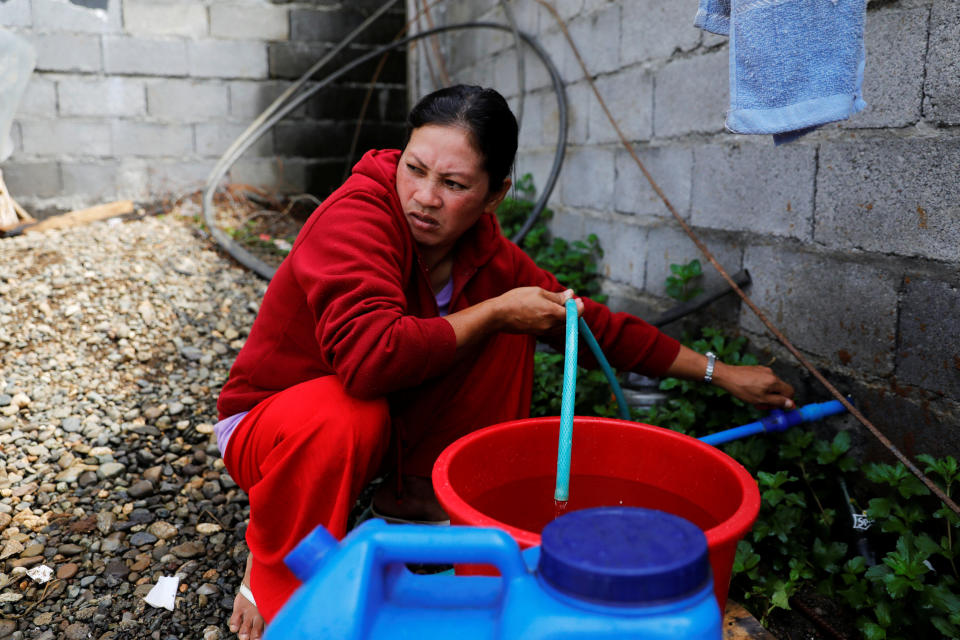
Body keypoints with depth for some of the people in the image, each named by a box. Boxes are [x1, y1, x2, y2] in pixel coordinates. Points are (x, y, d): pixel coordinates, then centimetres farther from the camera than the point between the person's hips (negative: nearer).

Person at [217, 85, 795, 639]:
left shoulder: (486, 254, -10)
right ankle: (270, 573, -10)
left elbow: (590, 321, -2)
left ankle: (423, 494, 2)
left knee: (508, 327, -10)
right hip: (269, 422, -5)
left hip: (393, 419, 5)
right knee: (342, 413, -40)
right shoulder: (356, 217, -28)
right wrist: (495, 313, -30)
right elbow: (369, 353, -43)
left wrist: (722, 374, 2)